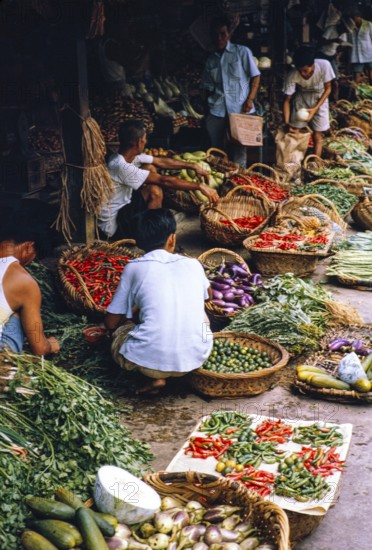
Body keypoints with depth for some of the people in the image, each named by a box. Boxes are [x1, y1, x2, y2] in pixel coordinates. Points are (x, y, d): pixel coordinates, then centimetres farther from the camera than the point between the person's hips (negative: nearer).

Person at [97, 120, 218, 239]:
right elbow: (164, 181, -28)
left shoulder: (130, 155, -2)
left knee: (150, 168, 4)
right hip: (113, 223, -9)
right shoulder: (121, 166, -30)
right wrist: (199, 186, -24)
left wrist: (192, 165, 5)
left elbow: (161, 162, 10)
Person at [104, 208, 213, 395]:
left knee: (119, 332, 29)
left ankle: (157, 376, 4)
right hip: (196, 357, 3)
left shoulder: (134, 268, 3)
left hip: (150, 360, -2)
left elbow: (111, 323, 9)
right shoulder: (193, 265, 10)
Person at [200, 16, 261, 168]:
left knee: (239, 147, -1)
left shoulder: (242, 52, 3)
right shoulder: (211, 59, 13)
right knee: (216, 148, 4)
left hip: (240, 109, -3)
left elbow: (255, 77, 2)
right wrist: (207, 108, 9)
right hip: (216, 110, 3)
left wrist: (250, 100, -9)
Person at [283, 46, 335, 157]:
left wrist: (315, 109, -24)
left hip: (319, 99, -1)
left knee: (317, 136, -3)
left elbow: (328, 88, -15)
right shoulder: (292, 75, -28)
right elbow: (287, 100, -19)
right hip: (301, 99, 1)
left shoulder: (324, 65, -30)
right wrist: (287, 123, -30)